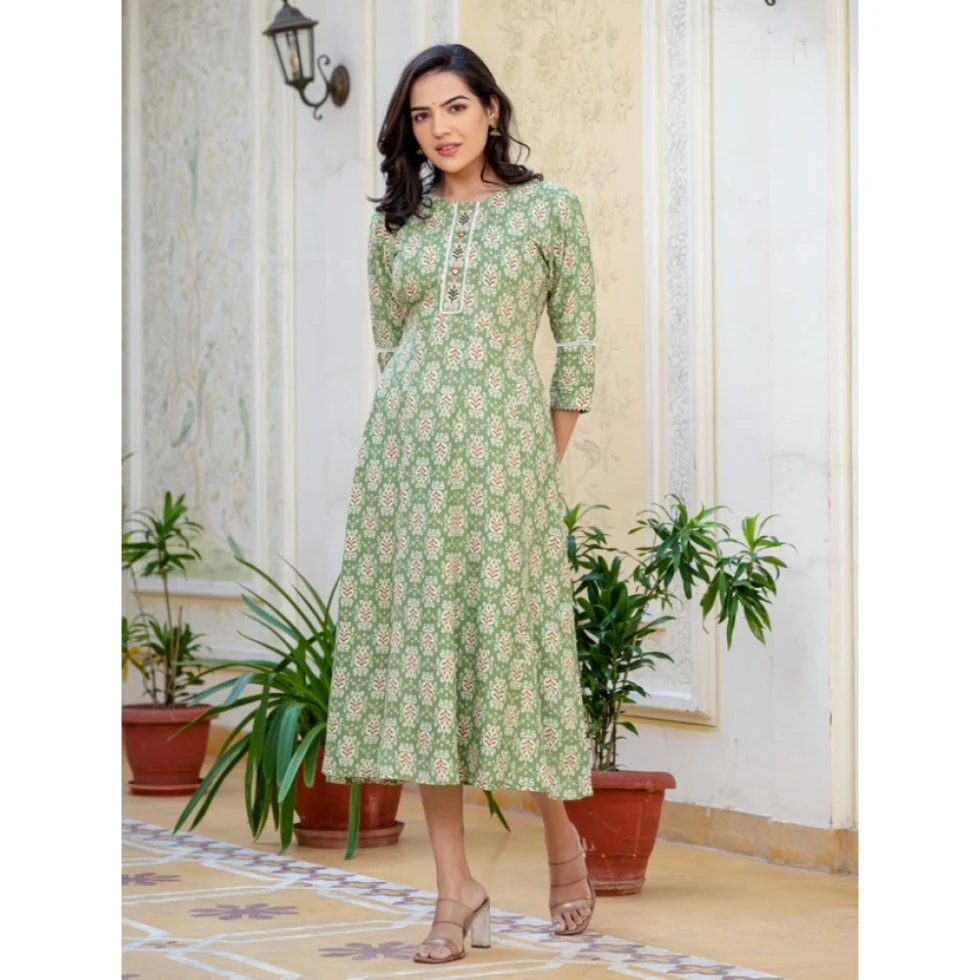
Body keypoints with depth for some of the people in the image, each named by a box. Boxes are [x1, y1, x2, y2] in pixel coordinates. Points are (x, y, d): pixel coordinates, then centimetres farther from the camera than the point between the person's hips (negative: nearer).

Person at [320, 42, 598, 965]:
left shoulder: (548, 209, 3)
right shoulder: (396, 224, 11)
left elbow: (578, 347, 4)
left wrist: (545, 464, 2)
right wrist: (415, 427, 10)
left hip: (502, 446, -3)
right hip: (404, 445, 3)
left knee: (511, 638, -1)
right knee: (417, 648, 0)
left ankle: (563, 838, 24)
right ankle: (456, 887, 6)